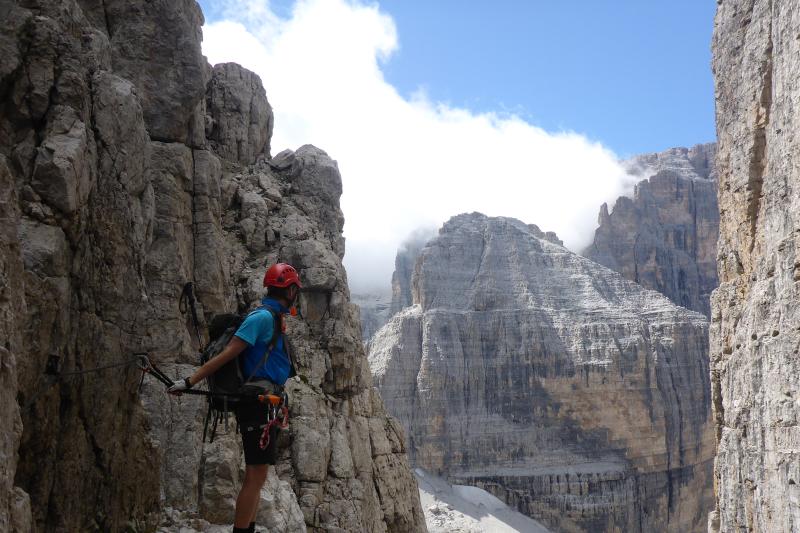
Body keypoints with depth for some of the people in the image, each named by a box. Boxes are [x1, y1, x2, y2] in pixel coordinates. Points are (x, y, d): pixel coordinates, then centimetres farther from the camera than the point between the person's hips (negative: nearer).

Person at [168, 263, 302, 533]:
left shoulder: (271, 317, 16)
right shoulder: (263, 317, -13)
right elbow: (227, 354, -19)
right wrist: (190, 381, -23)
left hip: (263, 406, 10)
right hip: (258, 405, -10)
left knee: (255, 474, 14)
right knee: (256, 475, -10)